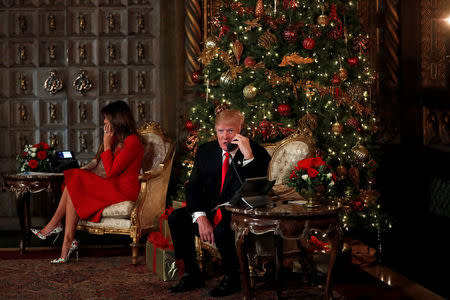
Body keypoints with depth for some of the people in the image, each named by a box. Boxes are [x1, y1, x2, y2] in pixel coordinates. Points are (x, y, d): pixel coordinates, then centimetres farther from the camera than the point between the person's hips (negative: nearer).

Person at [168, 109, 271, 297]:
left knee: (222, 230, -35)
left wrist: (248, 156, -34)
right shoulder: (205, 151, 4)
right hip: (210, 210, 6)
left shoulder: (257, 154, -12)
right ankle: (191, 275, -1)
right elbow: (193, 188, 0)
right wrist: (200, 217, -18)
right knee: (176, 218, -16)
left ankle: (232, 279, -8)